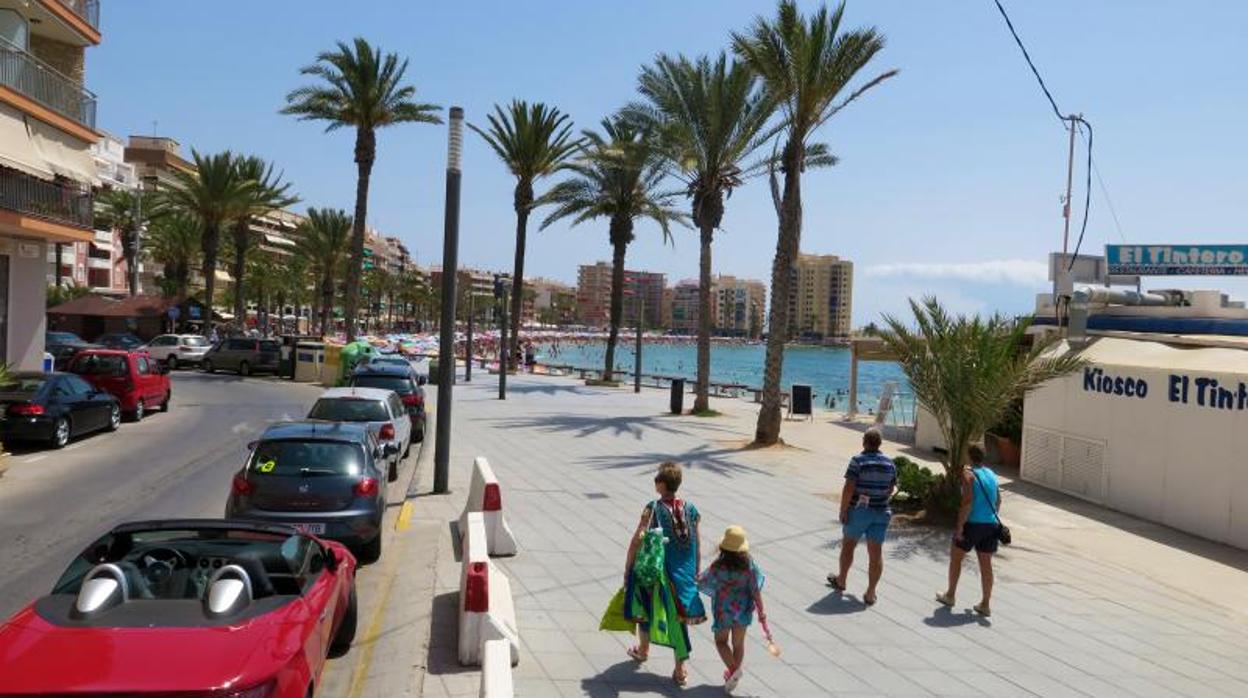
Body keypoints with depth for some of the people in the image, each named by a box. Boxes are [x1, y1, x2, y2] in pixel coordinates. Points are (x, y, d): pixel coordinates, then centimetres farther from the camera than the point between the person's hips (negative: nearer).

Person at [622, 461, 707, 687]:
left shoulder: (653, 509, -16)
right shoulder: (690, 509, -4)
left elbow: (637, 541, -18)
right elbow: (697, 543, 2)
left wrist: (628, 569, -8)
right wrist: (697, 571, 14)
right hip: (683, 574, 3)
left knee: (645, 608, 22)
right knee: (679, 616, 11)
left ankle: (643, 650, 43)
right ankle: (681, 667, 9)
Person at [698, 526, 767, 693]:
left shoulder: (718, 567, -22)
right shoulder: (749, 564, -16)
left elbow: (703, 583, -8)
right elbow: (755, 590, -11)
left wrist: (699, 578, 15)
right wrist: (761, 611, -1)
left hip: (723, 610, -3)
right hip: (743, 609, 3)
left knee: (721, 641, 16)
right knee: (738, 643, 18)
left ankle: (733, 669, -4)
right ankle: (733, 674, 27)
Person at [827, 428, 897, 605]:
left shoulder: (858, 461, -14)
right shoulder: (889, 463, 1)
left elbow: (848, 488, -18)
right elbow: (892, 489, 9)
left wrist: (843, 510, -11)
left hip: (858, 511, -3)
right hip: (881, 512, 3)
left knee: (848, 545, 17)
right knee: (876, 552, 5)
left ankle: (841, 580, 33)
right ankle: (870, 594, 6)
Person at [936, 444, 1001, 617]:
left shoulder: (968, 474, -11)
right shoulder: (992, 475, 11)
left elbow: (967, 501, -19)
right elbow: (998, 501, 17)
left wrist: (960, 525, -17)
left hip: (973, 524, -6)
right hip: (991, 524, 6)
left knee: (955, 557, 12)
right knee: (986, 563, 10)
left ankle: (950, 596, 21)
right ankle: (985, 604, 13)